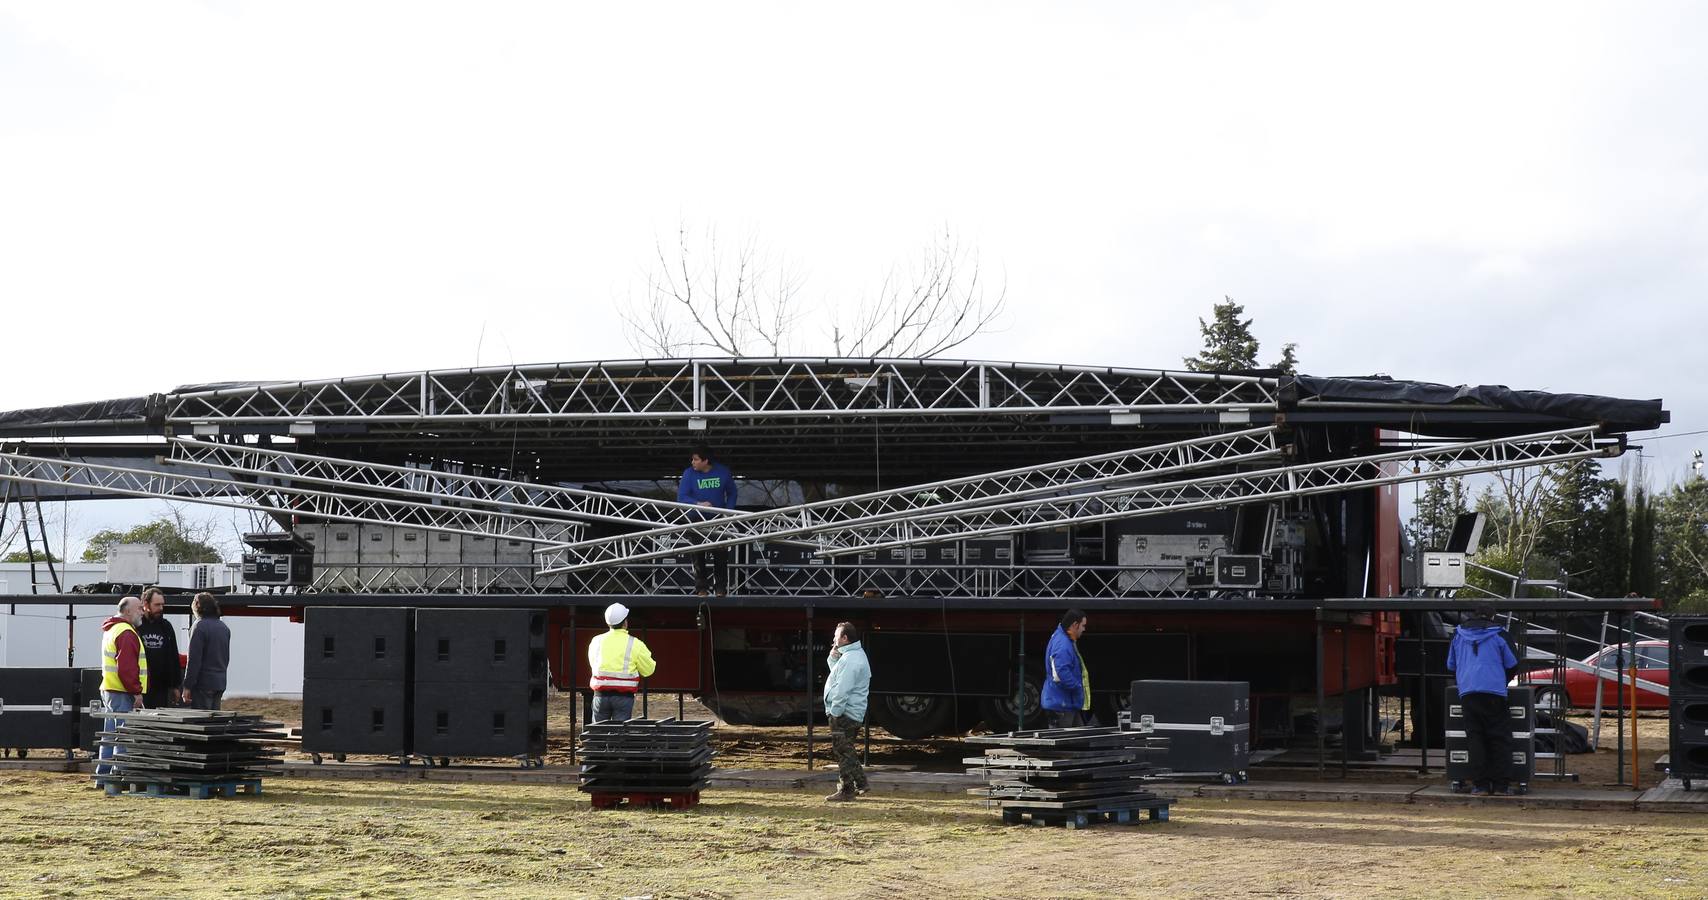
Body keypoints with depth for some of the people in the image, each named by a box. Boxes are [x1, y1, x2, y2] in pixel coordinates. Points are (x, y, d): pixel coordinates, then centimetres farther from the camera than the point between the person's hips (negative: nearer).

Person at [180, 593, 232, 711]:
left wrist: (187, 687, -13)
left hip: (203, 683, -8)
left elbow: (194, 660, -15)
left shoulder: (199, 627, -12)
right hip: (220, 683, 8)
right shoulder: (224, 628, 14)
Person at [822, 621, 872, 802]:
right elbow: (838, 677, 23)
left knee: (843, 752, -5)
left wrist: (834, 712, -20)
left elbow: (842, 689, -23)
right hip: (854, 713, 11)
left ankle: (846, 790, -2)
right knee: (847, 751, 19)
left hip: (844, 713, -11)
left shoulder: (850, 659, -19)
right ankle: (860, 783, 23)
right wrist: (833, 658, 6)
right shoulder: (855, 654, 15)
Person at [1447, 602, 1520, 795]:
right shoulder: (1498, 634, 7)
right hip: (1494, 691, -2)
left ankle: (1480, 784, -1)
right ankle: (1500, 784, -1)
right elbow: (1512, 665, 12)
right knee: (1499, 738, 3)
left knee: (1475, 738, 5)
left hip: (1467, 692, 2)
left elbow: (1451, 666, 24)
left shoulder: (1459, 634, 16)